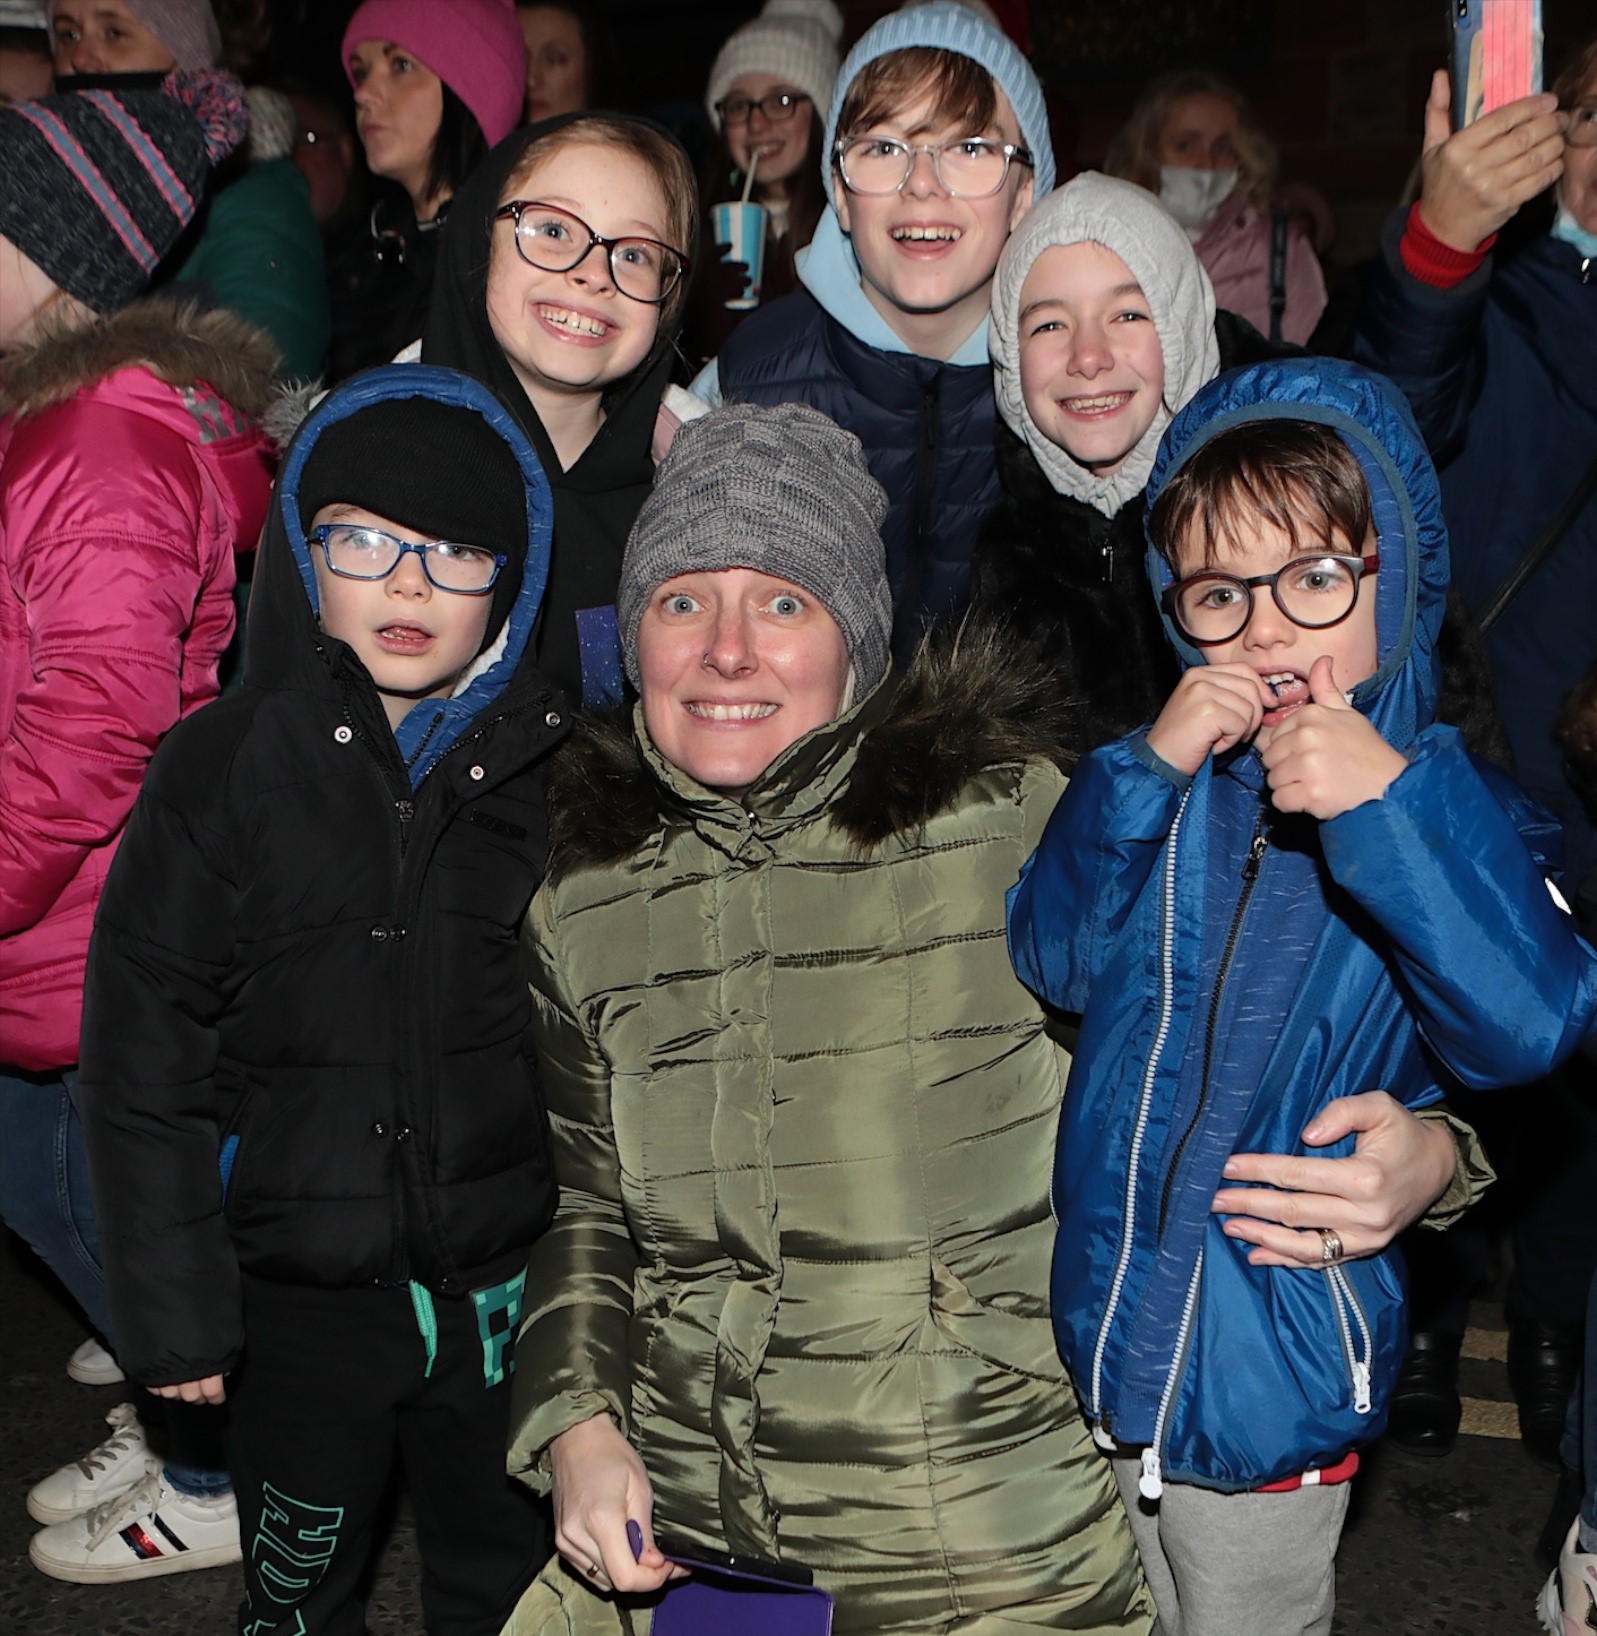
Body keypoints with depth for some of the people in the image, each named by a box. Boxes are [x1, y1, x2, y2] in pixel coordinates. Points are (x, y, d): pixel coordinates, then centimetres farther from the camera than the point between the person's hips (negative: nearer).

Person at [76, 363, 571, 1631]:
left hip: (508, 1288, 1)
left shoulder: (556, 769, -4)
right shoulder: (225, 766, -8)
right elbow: (141, 1049, -6)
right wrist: (172, 1305, -6)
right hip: (297, 1298, -1)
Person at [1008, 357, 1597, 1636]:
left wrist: (1384, 805, -34)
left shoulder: (1446, 801, -10)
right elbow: (1053, 961, -9)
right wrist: (1147, 773, -21)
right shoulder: (1171, 772, -1)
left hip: (1274, 1369, -3)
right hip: (1104, 1329, 3)